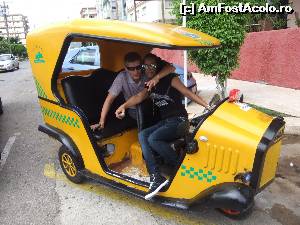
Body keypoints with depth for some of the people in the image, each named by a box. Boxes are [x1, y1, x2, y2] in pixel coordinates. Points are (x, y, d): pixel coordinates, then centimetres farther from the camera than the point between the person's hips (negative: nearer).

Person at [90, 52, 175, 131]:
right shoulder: (122, 77, -21)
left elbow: (171, 68, -24)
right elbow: (109, 99, -18)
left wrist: (157, 77, -41)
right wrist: (101, 122, -22)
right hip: (134, 111, -2)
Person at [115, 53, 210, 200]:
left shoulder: (170, 78, -2)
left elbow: (188, 93, -10)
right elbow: (138, 97, -1)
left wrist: (208, 106, -21)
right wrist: (124, 106, -20)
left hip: (179, 121, -6)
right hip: (164, 122, 6)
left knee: (153, 139, -27)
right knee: (142, 135, -19)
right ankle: (156, 177, -27)